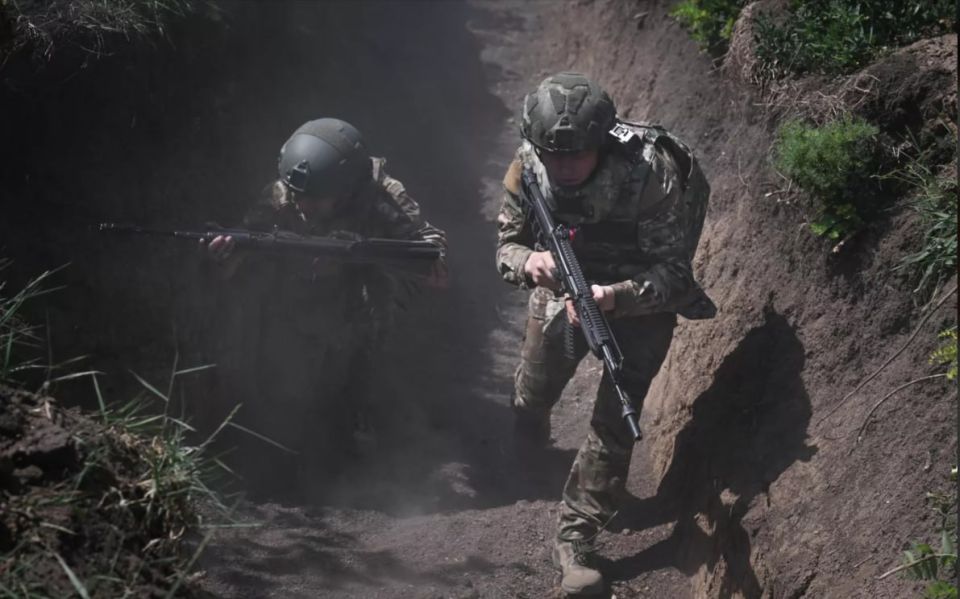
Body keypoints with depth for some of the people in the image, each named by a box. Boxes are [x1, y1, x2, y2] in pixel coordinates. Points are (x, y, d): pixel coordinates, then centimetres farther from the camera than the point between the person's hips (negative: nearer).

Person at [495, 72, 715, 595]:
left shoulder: (651, 172, -36)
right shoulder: (529, 166, -24)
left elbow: (673, 271, -31)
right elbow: (507, 242, -11)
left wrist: (615, 297, -49)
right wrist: (527, 262, -35)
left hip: (641, 293, -4)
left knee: (614, 421, -12)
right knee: (530, 398, 16)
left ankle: (575, 541, 0)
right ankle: (526, 460, 51)